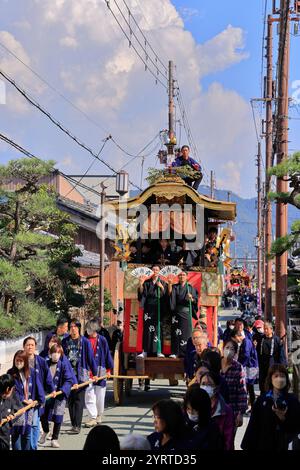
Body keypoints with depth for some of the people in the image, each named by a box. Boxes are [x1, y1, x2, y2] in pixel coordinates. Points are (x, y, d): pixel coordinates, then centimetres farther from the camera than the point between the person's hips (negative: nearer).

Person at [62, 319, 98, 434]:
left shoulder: (85, 342, 0)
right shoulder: (65, 341, 8)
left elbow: (91, 358, 2)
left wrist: (94, 373, 2)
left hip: (81, 374, -4)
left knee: (78, 400, -6)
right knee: (70, 400, 6)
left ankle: (77, 426, -7)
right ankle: (73, 424, 13)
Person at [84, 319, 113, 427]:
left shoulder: (102, 340, -2)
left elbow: (107, 354, 3)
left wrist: (108, 369, 2)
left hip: (99, 370, -1)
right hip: (87, 371, 1)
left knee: (100, 396, 8)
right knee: (89, 395, -6)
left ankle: (99, 416, 25)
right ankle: (93, 417, -4)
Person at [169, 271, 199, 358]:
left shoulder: (190, 288, 10)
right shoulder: (175, 287, 11)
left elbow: (195, 300, 4)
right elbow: (170, 295, -8)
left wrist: (191, 298, -18)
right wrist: (170, 284, -22)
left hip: (187, 312, 0)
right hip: (177, 312, 0)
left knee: (186, 332, -3)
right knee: (176, 332, -5)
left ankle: (186, 352, 1)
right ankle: (175, 352, -5)